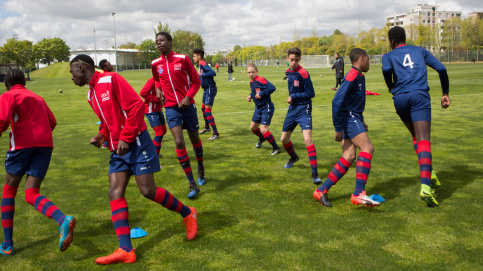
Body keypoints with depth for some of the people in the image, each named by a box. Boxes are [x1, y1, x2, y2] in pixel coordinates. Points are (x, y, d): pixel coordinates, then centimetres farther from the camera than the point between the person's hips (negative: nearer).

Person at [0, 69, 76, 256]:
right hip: (45, 144, 5)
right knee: (32, 195, 1)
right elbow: (52, 122, 21)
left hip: (22, 144, -5)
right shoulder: (38, 98, 26)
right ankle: (64, 220, -30)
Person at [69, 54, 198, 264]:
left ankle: (187, 214, 17)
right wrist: (102, 136, 5)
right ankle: (125, 250, -3)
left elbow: (136, 105, -18)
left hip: (135, 143, -8)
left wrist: (125, 138, -19)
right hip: (117, 149, 8)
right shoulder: (91, 94, 16)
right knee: (115, 193, -3)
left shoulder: (111, 80, -11)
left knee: (148, 191, -6)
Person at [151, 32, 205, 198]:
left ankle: (201, 169, 42)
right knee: (179, 142, -13)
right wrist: (158, 89, 4)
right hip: (171, 107, 1)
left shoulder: (183, 59, -5)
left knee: (195, 139, 13)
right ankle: (192, 184, -7)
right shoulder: (155, 64, 4)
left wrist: (188, 97, -14)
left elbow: (196, 81, 0)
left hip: (187, 105, -1)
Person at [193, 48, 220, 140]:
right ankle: (207, 127, 47)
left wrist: (201, 74, -31)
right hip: (206, 89, 11)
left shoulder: (203, 64, -18)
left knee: (207, 111, -12)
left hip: (210, 89, -10)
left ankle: (216, 133, -9)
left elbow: (213, 73, -33)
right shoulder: (201, 65, 12)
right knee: (203, 108, 25)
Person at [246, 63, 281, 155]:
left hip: (267, 108, -9)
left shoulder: (260, 80, -20)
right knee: (253, 127, 20)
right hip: (258, 108, 10)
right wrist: (250, 96, 4)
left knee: (263, 130, -16)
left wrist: (261, 94, -29)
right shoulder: (251, 82, 8)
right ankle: (262, 138, 51)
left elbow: (272, 87, -28)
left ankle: (276, 148, -1)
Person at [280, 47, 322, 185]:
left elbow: (311, 93, -15)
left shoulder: (303, 73, -15)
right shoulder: (288, 72, 8)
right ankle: (293, 157, 47)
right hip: (292, 109, 8)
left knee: (307, 138, -22)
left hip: (303, 109, -8)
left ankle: (315, 173, -18)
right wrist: (291, 99, 6)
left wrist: (293, 97, -14)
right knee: (284, 138, 15)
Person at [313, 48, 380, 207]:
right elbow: (337, 101, -19)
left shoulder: (359, 76, 18)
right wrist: (338, 128, -19)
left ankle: (322, 190, 5)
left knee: (349, 156, 2)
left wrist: (361, 122, 25)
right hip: (349, 117, -10)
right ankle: (359, 194, -23)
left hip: (353, 118, 10)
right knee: (367, 148, -18)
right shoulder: (352, 76, -13)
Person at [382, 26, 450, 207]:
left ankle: (428, 172, 14)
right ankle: (425, 187, -25)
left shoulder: (388, 56, 16)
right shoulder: (420, 51, 22)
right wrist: (445, 94, 19)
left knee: (416, 136, 24)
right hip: (420, 96, -1)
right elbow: (441, 68, 12)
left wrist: (390, 86, 9)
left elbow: (386, 69, -9)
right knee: (423, 141, -11)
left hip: (400, 99, 1)